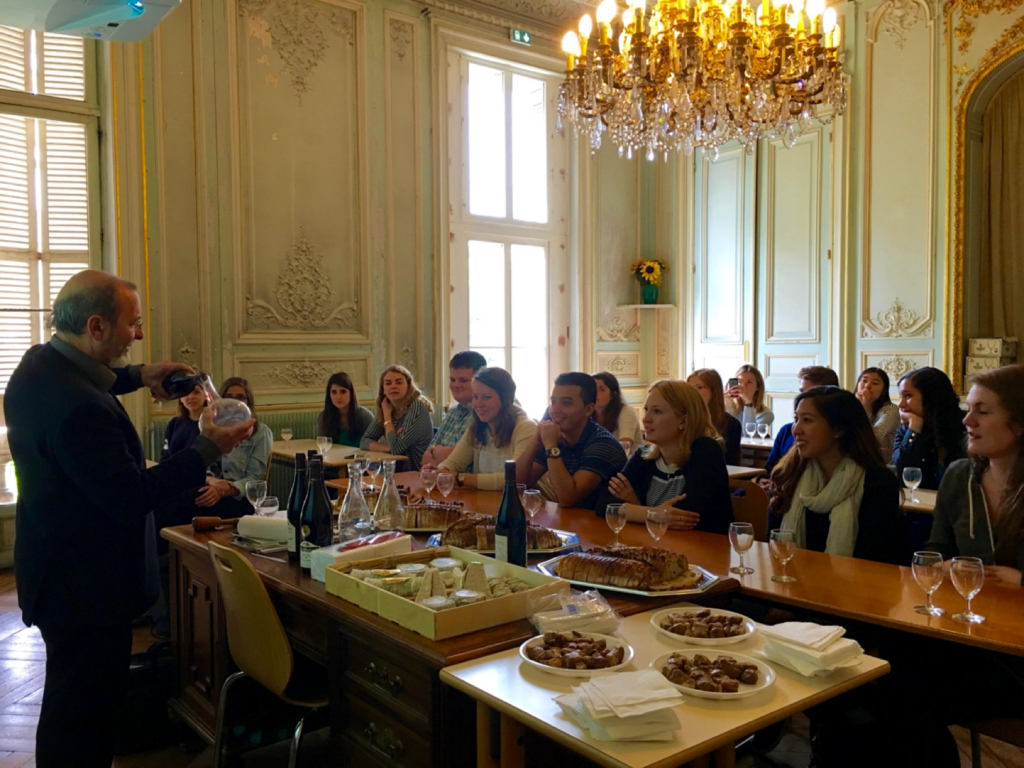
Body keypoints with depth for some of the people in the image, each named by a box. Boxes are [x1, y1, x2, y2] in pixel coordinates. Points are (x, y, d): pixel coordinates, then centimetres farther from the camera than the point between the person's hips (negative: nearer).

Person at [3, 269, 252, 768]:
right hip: (87, 586, -10)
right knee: (85, 715, 5)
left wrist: (137, 376, 13)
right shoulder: (81, 407, -30)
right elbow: (130, 497, -28)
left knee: (71, 706, 24)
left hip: (57, 572, 10)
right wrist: (207, 450, -23)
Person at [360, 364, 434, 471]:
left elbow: (396, 448, -19)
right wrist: (387, 447, -15)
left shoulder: (417, 407, -15)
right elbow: (364, 441, 2)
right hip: (395, 471, 6)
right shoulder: (383, 410, 4)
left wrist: (387, 414, -10)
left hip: (417, 473, -6)